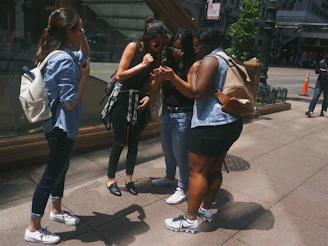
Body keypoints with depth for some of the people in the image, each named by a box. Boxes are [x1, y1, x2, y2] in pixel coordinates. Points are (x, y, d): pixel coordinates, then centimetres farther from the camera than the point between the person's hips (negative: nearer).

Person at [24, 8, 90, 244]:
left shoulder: (60, 54, 5)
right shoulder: (64, 60, -25)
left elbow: (86, 55, 22)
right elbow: (70, 102, -24)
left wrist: (82, 36, 6)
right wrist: (85, 76, -15)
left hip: (59, 125, 10)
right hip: (63, 126, -10)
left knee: (60, 169, 23)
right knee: (52, 175, 3)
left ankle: (57, 210, 43)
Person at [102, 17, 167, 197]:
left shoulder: (156, 54, 0)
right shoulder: (133, 47, -14)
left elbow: (149, 81, 9)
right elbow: (120, 75, -17)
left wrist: (148, 96, -9)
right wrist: (142, 64, -22)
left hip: (139, 99, 5)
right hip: (122, 97, -4)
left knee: (134, 142, 8)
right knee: (119, 142, -1)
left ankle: (129, 179, 22)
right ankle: (110, 179, 16)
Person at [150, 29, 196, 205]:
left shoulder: (192, 66, -11)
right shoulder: (168, 63, 8)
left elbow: (192, 92, -22)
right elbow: (155, 89, 5)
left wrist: (173, 77, -32)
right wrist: (158, 78, -16)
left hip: (183, 115, -7)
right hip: (167, 112, 8)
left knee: (180, 153, -1)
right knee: (167, 148, 21)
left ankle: (183, 188, 16)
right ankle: (170, 177, 43)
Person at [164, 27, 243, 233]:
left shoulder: (210, 60, -12)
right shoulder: (229, 59, 18)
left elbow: (198, 92, -18)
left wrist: (193, 72, -5)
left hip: (212, 125, -10)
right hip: (231, 122, 10)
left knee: (197, 171, -3)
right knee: (214, 169, 17)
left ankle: (190, 220, 5)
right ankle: (206, 209, 31)